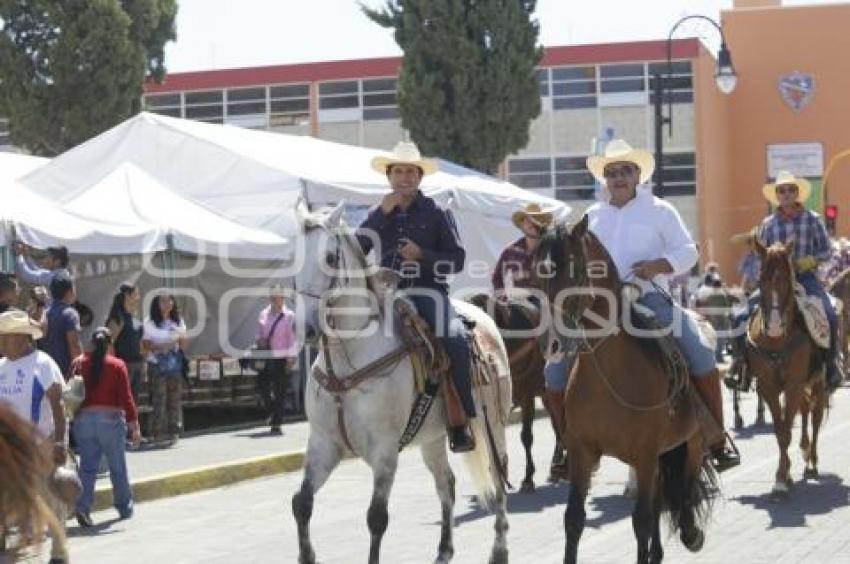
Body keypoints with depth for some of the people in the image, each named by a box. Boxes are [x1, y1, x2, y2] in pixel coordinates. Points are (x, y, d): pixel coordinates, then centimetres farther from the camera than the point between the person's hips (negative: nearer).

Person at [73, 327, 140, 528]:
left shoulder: (80, 363, 2)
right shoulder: (117, 365, -4)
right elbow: (126, 398, -7)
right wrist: (134, 426, -4)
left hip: (83, 418, 2)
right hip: (111, 418, -2)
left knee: (87, 466, 3)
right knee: (117, 466, 12)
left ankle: (83, 506, -14)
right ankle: (125, 508, 24)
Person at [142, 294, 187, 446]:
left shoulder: (178, 321, 13)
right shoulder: (150, 322, 0)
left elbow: (183, 346, 14)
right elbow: (146, 344, -6)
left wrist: (181, 338, -7)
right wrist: (162, 346, -19)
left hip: (175, 364, 4)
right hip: (157, 365, -4)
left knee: (175, 399, 2)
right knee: (159, 399, -9)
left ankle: (173, 432, 7)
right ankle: (158, 432, -5)